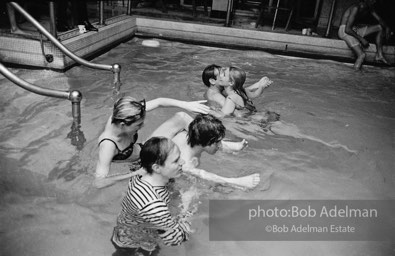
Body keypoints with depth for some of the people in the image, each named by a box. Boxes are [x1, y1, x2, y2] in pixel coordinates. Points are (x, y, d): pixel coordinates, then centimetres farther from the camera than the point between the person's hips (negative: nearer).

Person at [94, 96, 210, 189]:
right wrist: (134, 174, -43)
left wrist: (186, 104, -32)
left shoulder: (121, 118, -27)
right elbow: (99, 182, -43)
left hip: (140, 149, 6)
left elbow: (159, 101, -23)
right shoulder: (108, 145, -43)